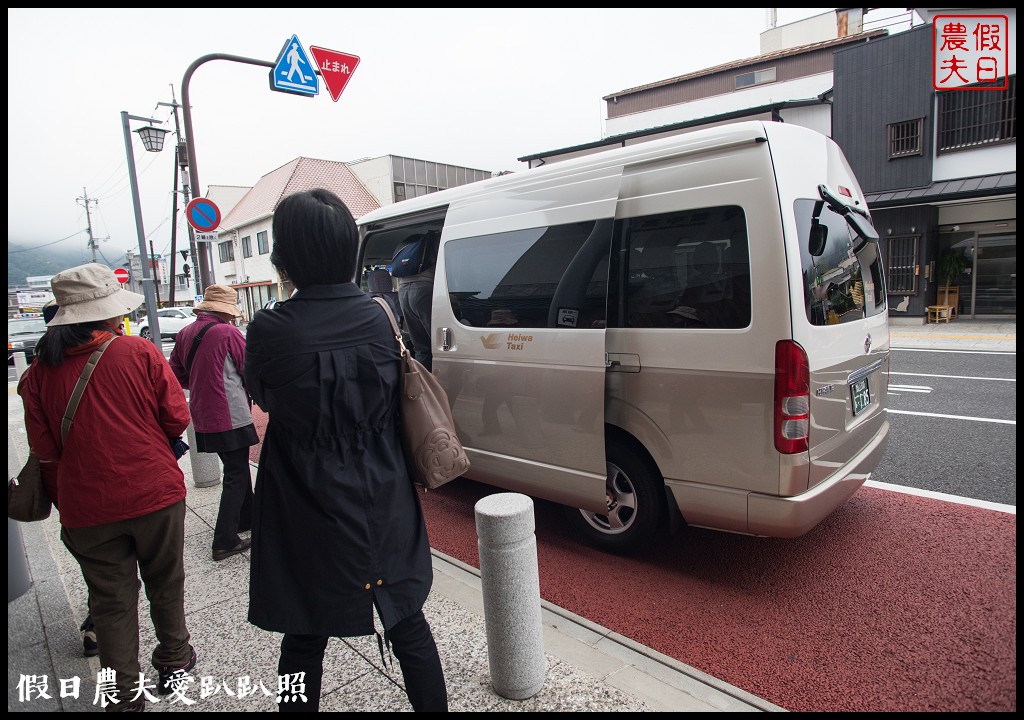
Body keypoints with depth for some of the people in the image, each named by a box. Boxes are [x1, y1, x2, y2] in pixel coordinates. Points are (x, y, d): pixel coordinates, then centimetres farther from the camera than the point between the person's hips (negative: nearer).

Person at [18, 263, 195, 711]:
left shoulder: (40, 371, -4)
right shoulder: (141, 352, -11)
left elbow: (44, 449, -1)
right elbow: (177, 419, -7)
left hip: (87, 508, 2)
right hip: (155, 493, -1)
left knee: (112, 601, 16)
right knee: (165, 584, 20)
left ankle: (125, 695, 27)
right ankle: (173, 659, 39)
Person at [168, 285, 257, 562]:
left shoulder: (184, 334, 6)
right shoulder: (228, 333, -15)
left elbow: (178, 376, 12)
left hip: (203, 418, 8)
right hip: (231, 417, -7)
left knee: (237, 468, 22)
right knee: (236, 476, 2)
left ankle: (246, 518, 36)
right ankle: (224, 542, 4)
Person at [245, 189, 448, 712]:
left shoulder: (271, 330, -18)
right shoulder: (378, 315, -8)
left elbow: (261, 396, 1)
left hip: (310, 516, -3)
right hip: (386, 507, 3)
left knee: (305, 640, 19)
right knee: (408, 625, 21)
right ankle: (433, 706, 37)